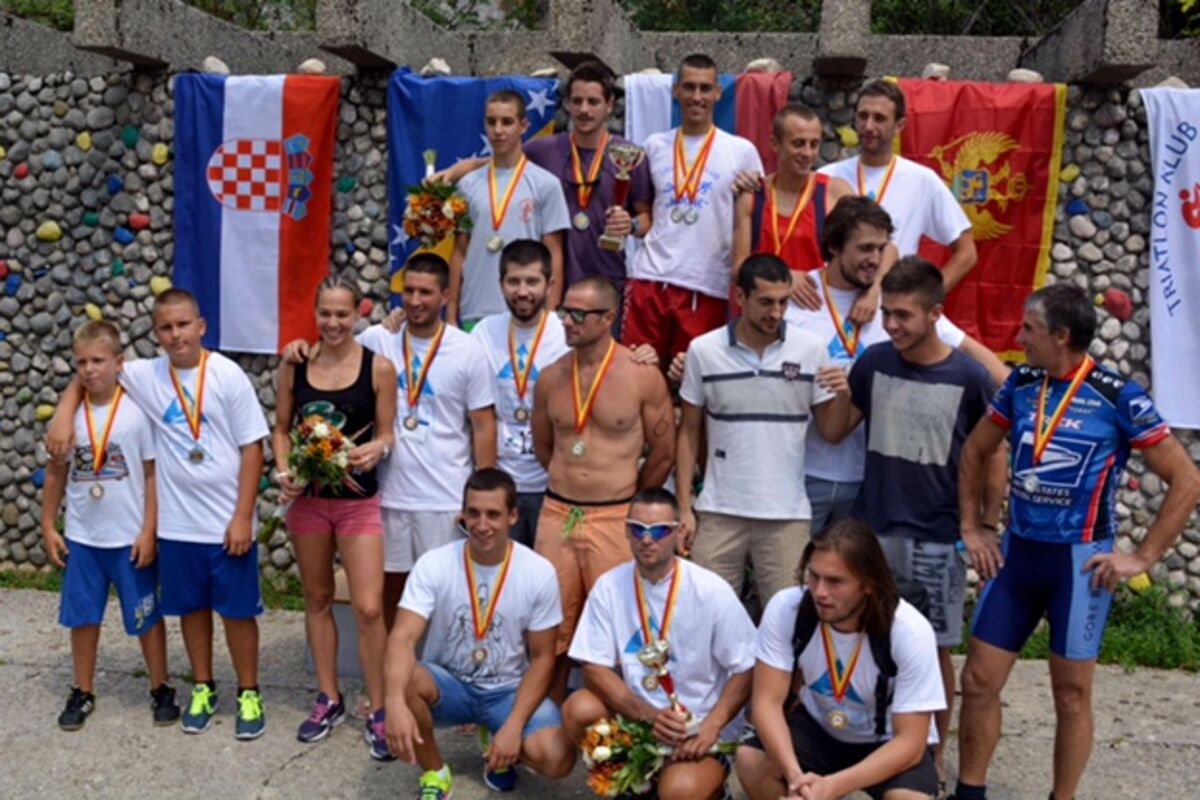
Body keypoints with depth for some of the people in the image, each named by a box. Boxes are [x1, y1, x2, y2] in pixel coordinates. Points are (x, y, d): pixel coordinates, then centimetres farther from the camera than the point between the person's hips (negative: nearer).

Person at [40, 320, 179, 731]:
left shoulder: (137, 411, -11)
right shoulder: (70, 414, -1)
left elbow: (154, 475, -8)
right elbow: (56, 473, 8)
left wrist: (149, 531, -10)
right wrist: (48, 527, 6)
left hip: (130, 537, -3)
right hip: (81, 537, 3)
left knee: (146, 616, 8)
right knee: (82, 615, 13)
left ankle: (161, 689, 24)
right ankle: (83, 692, 29)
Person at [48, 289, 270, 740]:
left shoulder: (227, 375, -10)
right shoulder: (145, 376, -1)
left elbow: (252, 447, -9)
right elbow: (87, 375, 14)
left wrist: (243, 517, -12)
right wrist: (64, 414, -6)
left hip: (227, 523, -3)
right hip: (176, 524, 3)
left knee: (238, 611, 7)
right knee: (191, 607, 16)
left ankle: (248, 693, 23)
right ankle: (203, 688, 33)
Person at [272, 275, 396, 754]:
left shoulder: (378, 367, -7)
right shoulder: (294, 365, 0)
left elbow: (387, 432, -2)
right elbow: (281, 430, 8)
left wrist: (377, 449, -24)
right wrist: (283, 472, -8)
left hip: (358, 500, -3)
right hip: (307, 498, 3)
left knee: (369, 608, -6)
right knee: (317, 599, 14)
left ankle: (378, 710, 10)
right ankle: (329, 699, 30)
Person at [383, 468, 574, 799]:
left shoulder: (539, 573, -14)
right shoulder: (433, 564, -15)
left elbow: (542, 658, -8)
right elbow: (403, 637, -26)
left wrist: (514, 726, -20)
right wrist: (395, 702, -46)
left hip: (509, 690, 0)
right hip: (449, 683, 0)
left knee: (557, 758, -27)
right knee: (404, 679, -34)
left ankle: (499, 746, 10)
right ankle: (434, 772, -6)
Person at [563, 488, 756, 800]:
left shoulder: (711, 591, -15)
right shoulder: (609, 586, -7)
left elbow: (746, 671, -9)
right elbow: (594, 669, -8)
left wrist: (710, 727, -22)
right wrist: (648, 714, -22)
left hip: (701, 727, -3)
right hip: (637, 714, 4)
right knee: (579, 709, -24)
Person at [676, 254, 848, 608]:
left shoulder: (811, 349, -2)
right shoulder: (703, 350, -2)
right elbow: (689, 432, 4)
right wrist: (684, 507, 0)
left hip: (788, 513, 0)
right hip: (718, 512, 0)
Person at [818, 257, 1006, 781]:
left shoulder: (968, 377, -8)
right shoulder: (873, 362, -1)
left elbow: (993, 455, 0)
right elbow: (835, 432, 4)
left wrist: (987, 527, -1)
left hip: (938, 538, -2)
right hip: (872, 529, 3)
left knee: (934, 649, 8)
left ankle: (935, 751, 26)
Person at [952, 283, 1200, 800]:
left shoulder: (1118, 398, -11)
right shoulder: (1021, 384, 2)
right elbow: (975, 451, 16)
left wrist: (1143, 558, -10)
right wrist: (970, 527, 9)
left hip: (1079, 558, -4)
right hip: (1016, 550, 5)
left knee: (1071, 693, 8)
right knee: (979, 680, 7)